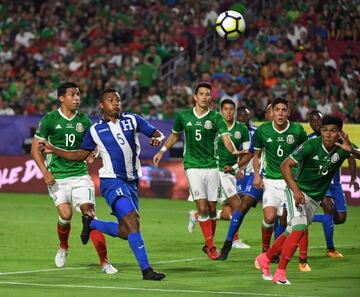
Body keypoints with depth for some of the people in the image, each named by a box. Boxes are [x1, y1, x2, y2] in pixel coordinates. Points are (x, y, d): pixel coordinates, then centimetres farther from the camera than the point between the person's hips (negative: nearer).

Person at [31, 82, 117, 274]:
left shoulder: (84, 121, 7)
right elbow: (35, 148, 1)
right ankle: (63, 247, 16)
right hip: (57, 177, -2)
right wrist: (45, 171, -12)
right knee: (65, 214, -17)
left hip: (80, 175, 2)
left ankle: (104, 261, -10)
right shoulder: (49, 120, -1)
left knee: (89, 213, -11)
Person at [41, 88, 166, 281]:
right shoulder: (95, 130, 4)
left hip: (132, 182, 5)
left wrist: (157, 139, -15)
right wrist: (54, 150, 7)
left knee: (125, 232, 6)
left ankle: (91, 223, 32)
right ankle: (146, 269, -22)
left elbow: (157, 134, 8)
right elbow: (81, 155, 14)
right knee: (132, 221, -22)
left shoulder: (132, 120, 8)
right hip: (112, 180, -5)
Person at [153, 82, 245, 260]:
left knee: (212, 209, 4)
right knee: (202, 208, -10)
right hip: (193, 167, -1)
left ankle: (208, 244, 21)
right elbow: (175, 135, 22)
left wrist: (234, 151, -33)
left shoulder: (215, 117, -1)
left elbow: (226, 138, -14)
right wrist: (162, 151, 16)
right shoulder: (184, 116, 3)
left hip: (212, 166, 1)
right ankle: (211, 246, -4)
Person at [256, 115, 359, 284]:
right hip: (298, 191, -5)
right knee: (299, 228, -22)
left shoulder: (342, 148, -10)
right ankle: (280, 273, -16)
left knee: (291, 233, 11)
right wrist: (295, 190, -27)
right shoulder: (311, 145, -21)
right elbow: (285, 165, -18)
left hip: (315, 198, 5)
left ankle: (265, 258, 35)